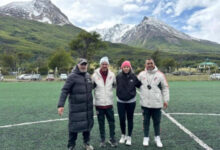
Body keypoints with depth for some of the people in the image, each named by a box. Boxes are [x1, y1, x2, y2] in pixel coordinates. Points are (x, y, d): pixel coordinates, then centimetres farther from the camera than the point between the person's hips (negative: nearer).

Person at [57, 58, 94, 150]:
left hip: (88, 107, 6)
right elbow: (65, 91, -14)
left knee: (88, 124, 14)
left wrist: (91, 102, 20)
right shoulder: (72, 76, -10)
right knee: (74, 126, 2)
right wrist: (61, 105, -22)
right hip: (76, 107, -6)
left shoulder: (88, 76, 9)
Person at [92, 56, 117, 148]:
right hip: (99, 103, -1)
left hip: (109, 103, 1)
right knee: (101, 123, 11)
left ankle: (112, 139, 28)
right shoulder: (95, 75, -6)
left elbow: (115, 85, 14)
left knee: (112, 122, 9)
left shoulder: (112, 75, -1)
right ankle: (102, 140, 28)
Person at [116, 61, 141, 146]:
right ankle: (123, 135, 31)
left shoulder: (134, 77, -5)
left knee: (130, 119, 10)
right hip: (120, 101, 0)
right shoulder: (118, 77, -6)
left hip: (131, 101, 0)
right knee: (122, 119, 7)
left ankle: (129, 137, 26)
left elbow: (140, 85, 1)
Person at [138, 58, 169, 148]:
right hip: (145, 103, 1)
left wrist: (166, 100, -1)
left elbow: (165, 88, 1)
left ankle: (157, 138, 30)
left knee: (157, 121, 11)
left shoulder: (160, 75, -2)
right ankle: (146, 138, 27)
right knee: (146, 121, 11)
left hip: (157, 103, -1)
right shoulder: (141, 74, 2)